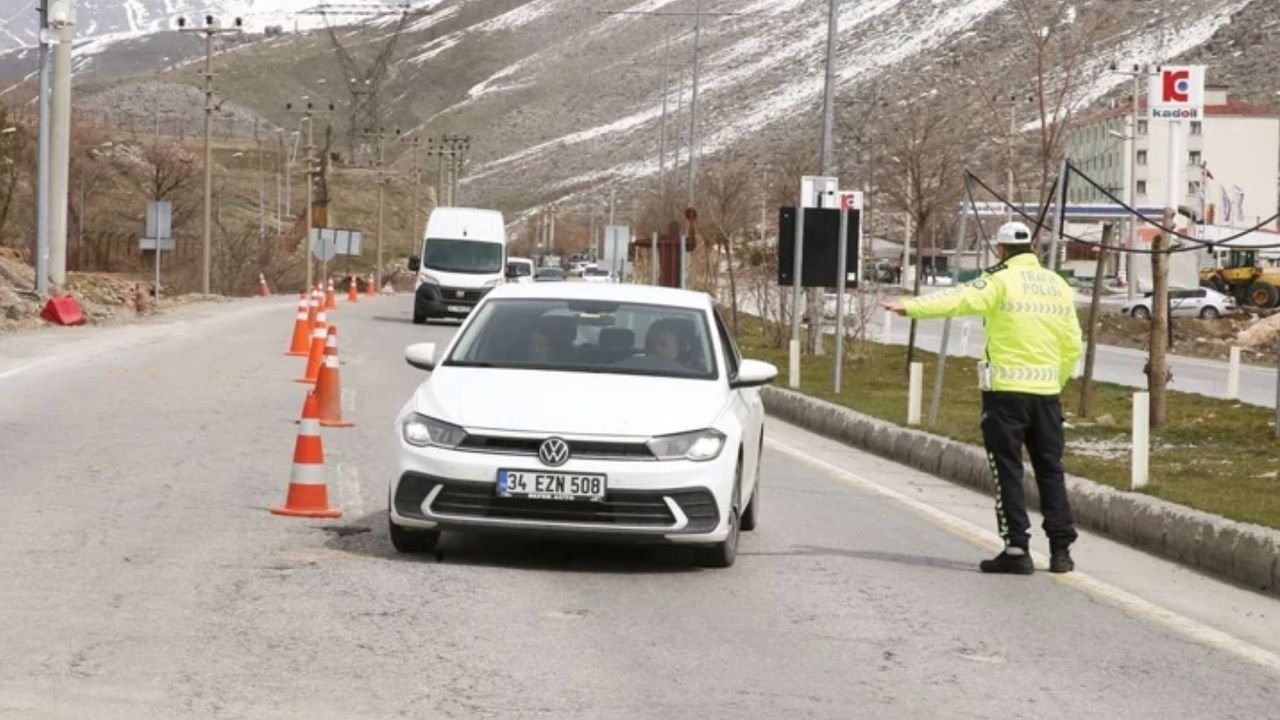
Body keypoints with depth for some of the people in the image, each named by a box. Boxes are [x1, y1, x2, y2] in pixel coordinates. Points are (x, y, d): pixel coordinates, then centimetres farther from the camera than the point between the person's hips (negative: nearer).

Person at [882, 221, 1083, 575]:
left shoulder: (1001, 281, -7)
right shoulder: (1059, 287, 11)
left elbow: (959, 300, -22)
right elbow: (1072, 345, 12)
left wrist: (911, 307, -30)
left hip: (1006, 390, -5)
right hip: (1046, 393, 5)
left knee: (1008, 471, 0)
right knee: (1050, 470, 12)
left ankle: (1017, 550, -3)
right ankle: (1061, 550, 12)